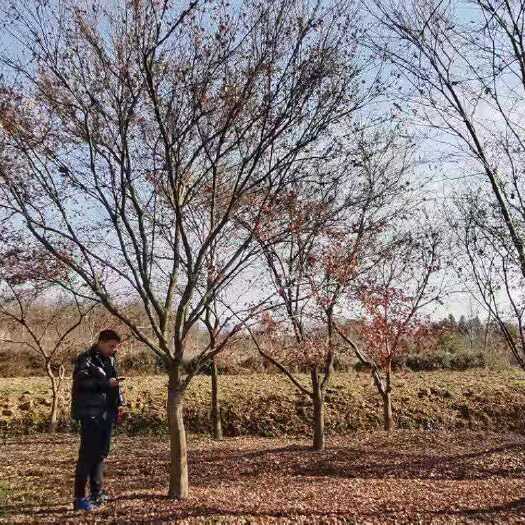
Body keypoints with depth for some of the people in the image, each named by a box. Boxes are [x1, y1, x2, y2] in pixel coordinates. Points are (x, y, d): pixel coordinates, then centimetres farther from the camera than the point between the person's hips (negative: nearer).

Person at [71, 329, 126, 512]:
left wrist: (119, 404, 14)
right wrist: (106, 382, -31)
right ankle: (79, 498, 1)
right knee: (88, 454, -7)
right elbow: (81, 379, -24)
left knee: (101, 453, 15)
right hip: (91, 414, -8)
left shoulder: (110, 360, 16)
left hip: (107, 413, 8)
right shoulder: (86, 359, -9)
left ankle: (97, 493, 26)